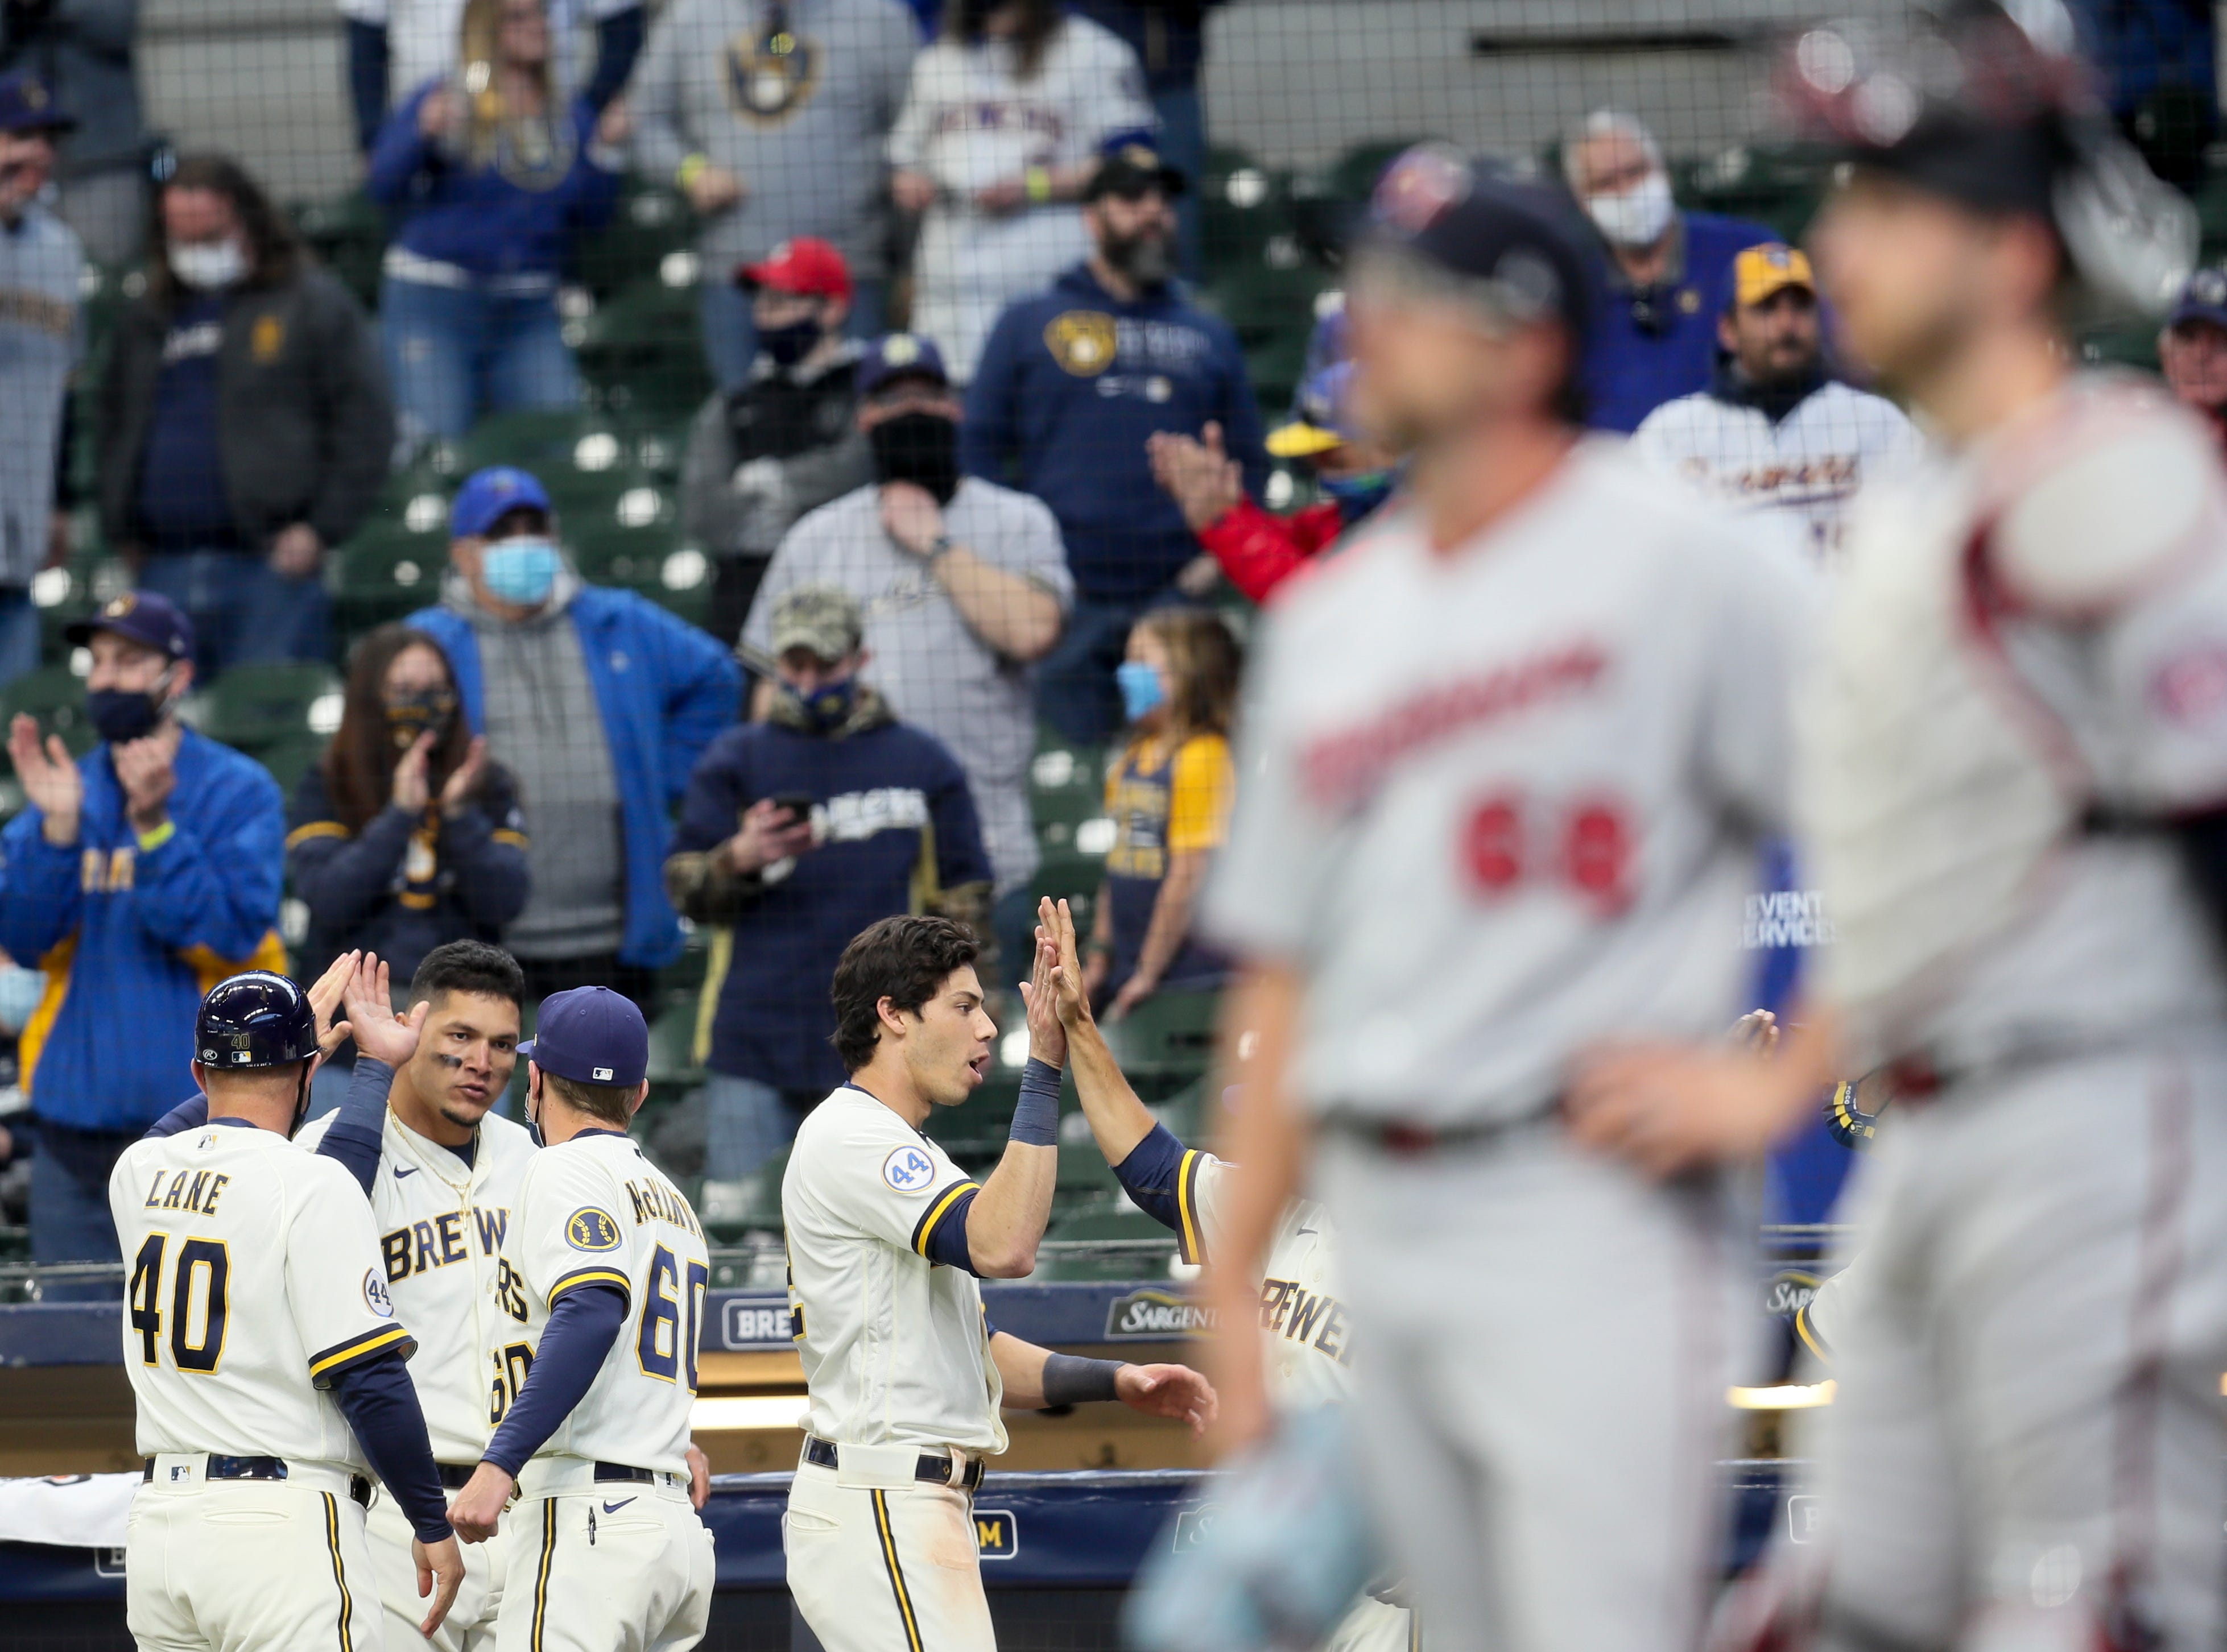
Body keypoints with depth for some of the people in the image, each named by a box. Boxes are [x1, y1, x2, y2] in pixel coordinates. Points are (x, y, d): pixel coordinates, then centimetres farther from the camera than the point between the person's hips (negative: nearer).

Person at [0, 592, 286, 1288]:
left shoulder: (237, 792, -1)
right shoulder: (67, 790, 11)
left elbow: (236, 935, -13)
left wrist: (153, 829, -21)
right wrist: (56, 828, -13)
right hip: (75, 1118, 4)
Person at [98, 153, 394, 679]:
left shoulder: (312, 304, 3)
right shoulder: (146, 319, 19)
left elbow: (366, 423, -2)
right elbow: (115, 425, 27)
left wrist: (322, 529, -9)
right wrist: (121, 532, 15)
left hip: (271, 566, -5)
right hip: (165, 571, 5)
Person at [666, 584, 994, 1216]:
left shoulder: (923, 766, 10)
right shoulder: (736, 762, 9)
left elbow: (962, 902, 13)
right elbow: (686, 890, 1)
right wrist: (739, 860, -20)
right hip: (754, 1039, 0)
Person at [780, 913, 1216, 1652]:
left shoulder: (904, 1154, 22)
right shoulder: (850, 1136, -11)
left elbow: (978, 1350, 22)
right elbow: (1003, 1245, -26)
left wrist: (1116, 1382, 8)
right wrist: (1043, 1067, -24)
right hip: (878, 1508, -11)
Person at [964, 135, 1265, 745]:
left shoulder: (1209, 337, 20)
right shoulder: (1028, 324, 13)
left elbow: (1248, 460, 20)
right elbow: (980, 447, 10)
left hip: (1179, 598, 2)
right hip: (1061, 600, -2)